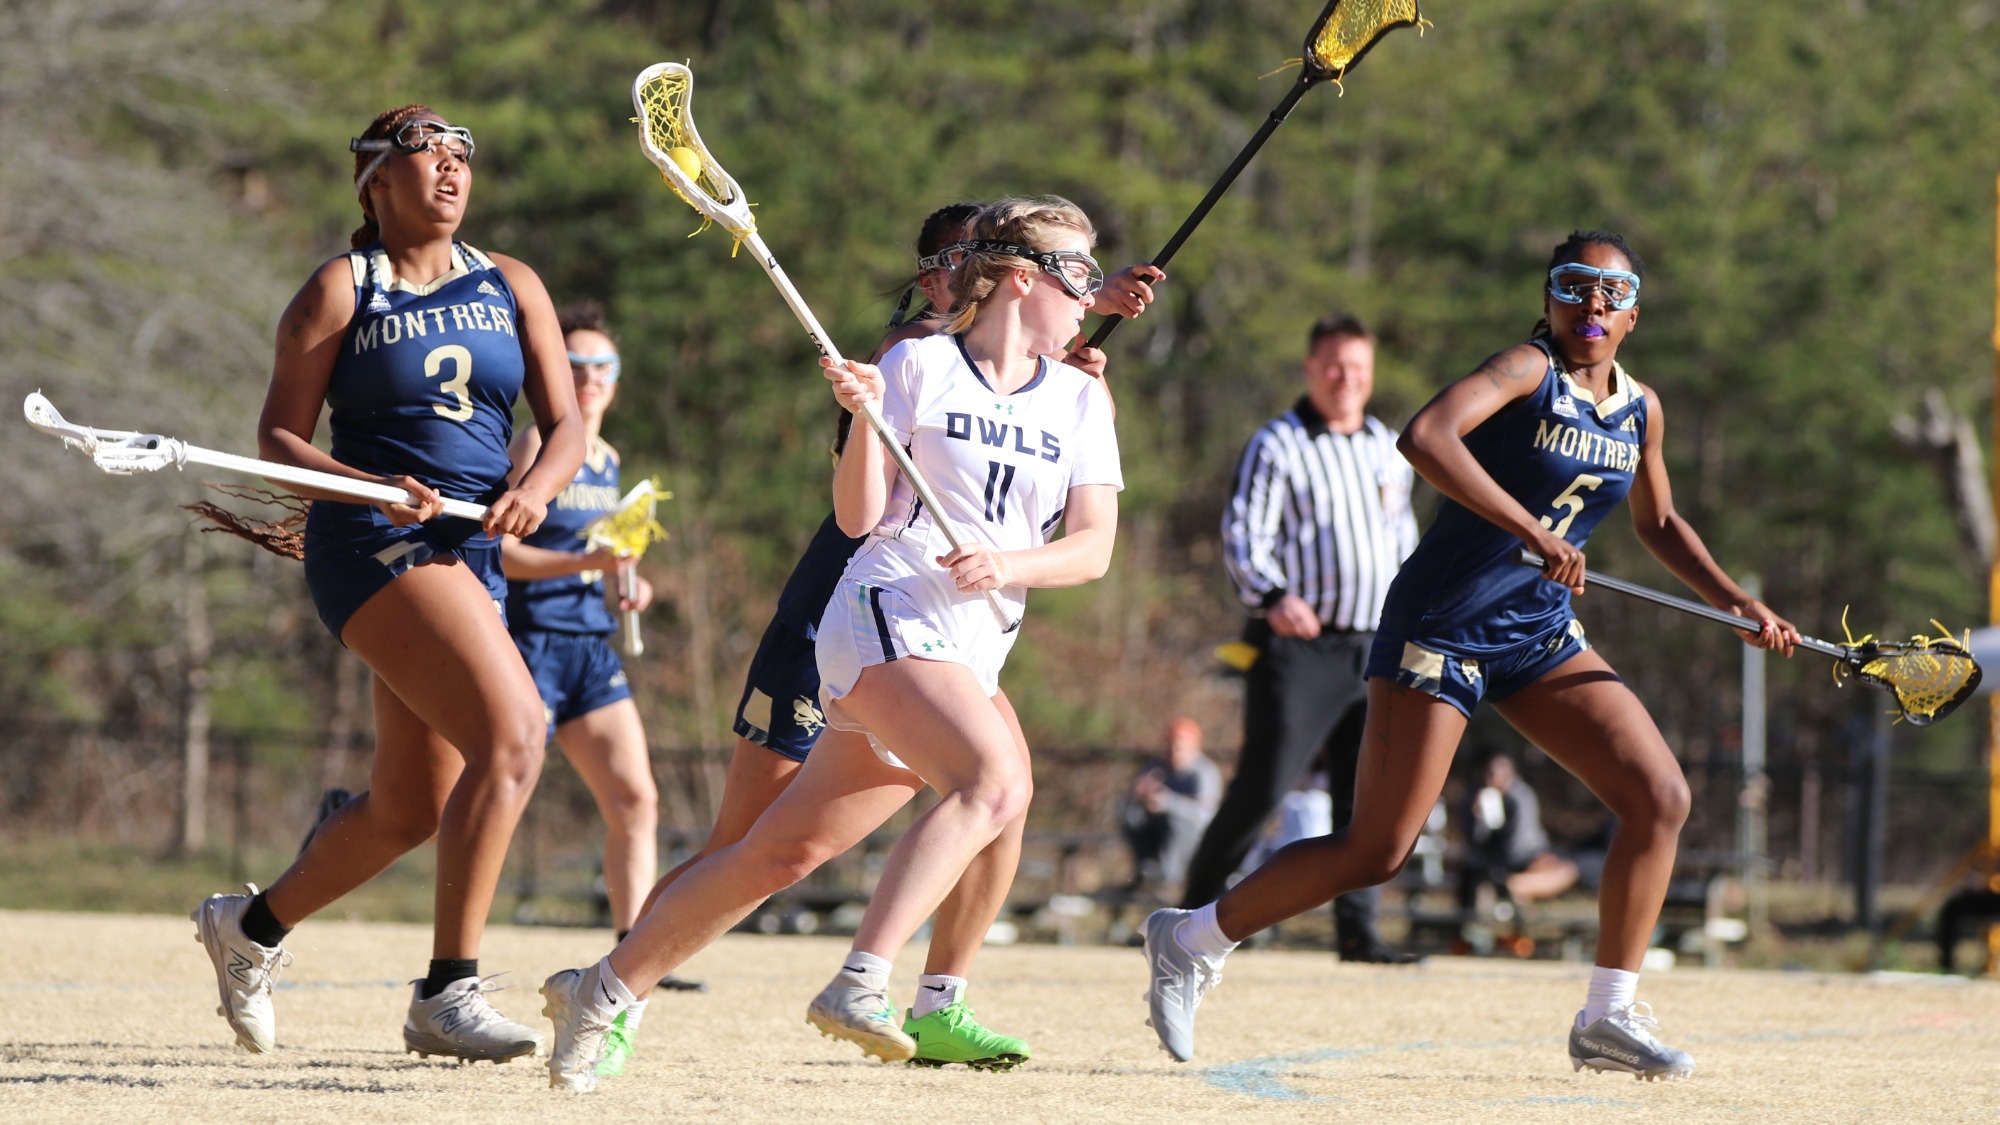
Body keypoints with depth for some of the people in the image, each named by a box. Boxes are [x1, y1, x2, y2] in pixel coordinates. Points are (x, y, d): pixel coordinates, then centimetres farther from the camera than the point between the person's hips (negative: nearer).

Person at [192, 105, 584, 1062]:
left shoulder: (512, 288, 13)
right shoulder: (341, 291, -1)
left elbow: (565, 425, 9)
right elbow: (278, 435, -3)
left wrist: (537, 488, -13)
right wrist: (375, 488, -20)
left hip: (470, 552, 7)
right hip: (373, 544, -7)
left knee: (411, 810, 12)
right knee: (511, 738, -25)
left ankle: (251, 925, 36)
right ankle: (448, 991, -25)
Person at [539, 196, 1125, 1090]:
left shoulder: (1079, 398, 13)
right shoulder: (920, 364, 1)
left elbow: (1092, 546, 5)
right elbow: (860, 517, -1)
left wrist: (1008, 565, -13)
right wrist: (867, 419, -17)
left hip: (974, 649, 6)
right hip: (889, 614, -6)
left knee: (784, 854, 5)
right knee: (996, 780, -32)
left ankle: (600, 991, 17)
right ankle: (860, 984, -40)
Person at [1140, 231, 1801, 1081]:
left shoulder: (1640, 412, 9)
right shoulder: (1528, 372, -13)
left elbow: (1658, 524, 27)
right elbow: (1426, 436, -32)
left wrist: (1740, 605, 15)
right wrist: (1533, 530, -36)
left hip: (1538, 636, 7)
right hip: (1442, 622, -7)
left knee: (1660, 796, -7)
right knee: (1376, 853, -8)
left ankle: (1609, 1018, 3)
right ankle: (1190, 938, 12)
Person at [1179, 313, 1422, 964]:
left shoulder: (1390, 451, 17)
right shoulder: (1277, 446, -1)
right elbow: (1243, 538, -9)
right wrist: (1274, 596, -27)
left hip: (1375, 650, 5)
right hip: (1299, 644, -5)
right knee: (1264, 785, -10)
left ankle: (1357, 930, 1)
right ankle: (1197, 904, 2)